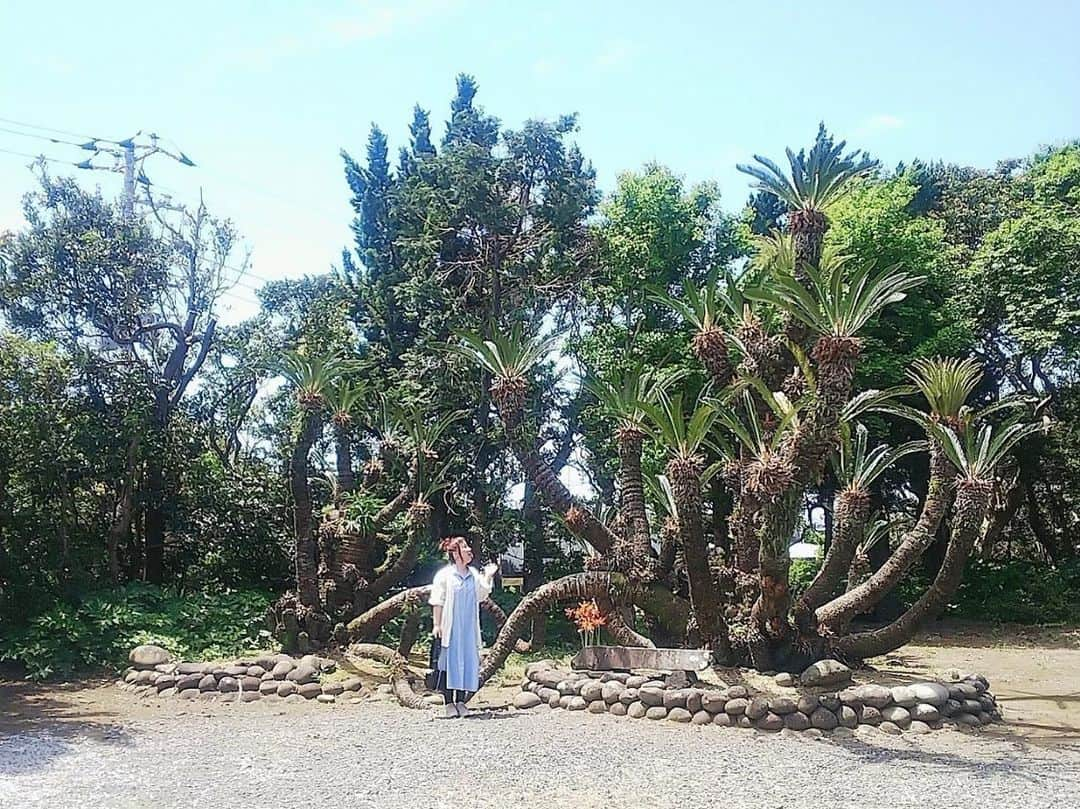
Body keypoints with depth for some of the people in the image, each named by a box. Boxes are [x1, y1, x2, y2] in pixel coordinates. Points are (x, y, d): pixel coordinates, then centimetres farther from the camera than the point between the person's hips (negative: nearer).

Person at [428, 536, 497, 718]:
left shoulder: (474, 574, 11)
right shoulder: (444, 575, -3)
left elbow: (481, 596, 10)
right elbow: (437, 602, -4)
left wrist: (488, 577, 5)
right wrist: (436, 625, -10)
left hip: (469, 628, 5)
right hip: (450, 627, -5)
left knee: (468, 661, 4)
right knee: (450, 662, -3)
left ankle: (461, 701, 12)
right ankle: (448, 703, 3)